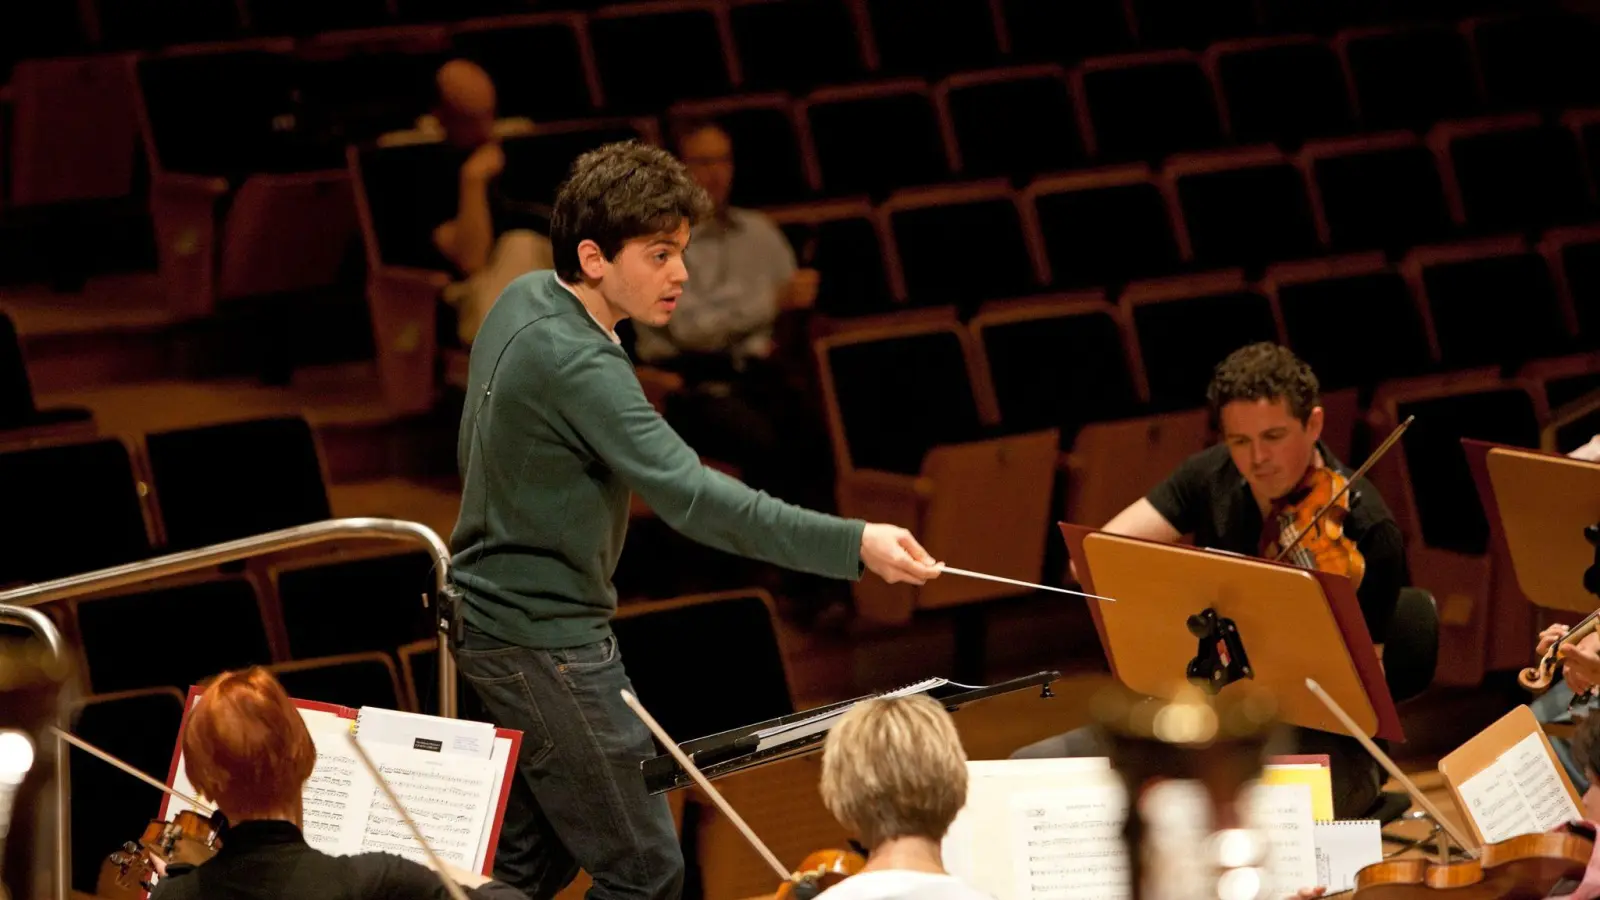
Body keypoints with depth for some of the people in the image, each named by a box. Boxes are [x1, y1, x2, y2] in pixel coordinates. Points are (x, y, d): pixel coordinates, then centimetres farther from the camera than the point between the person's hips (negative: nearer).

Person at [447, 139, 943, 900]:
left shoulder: (523, 298, 3)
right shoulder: (578, 365, -26)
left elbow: (475, 450, 17)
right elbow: (692, 497, -35)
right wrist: (853, 544, -41)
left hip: (488, 609, 10)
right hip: (546, 638, -10)